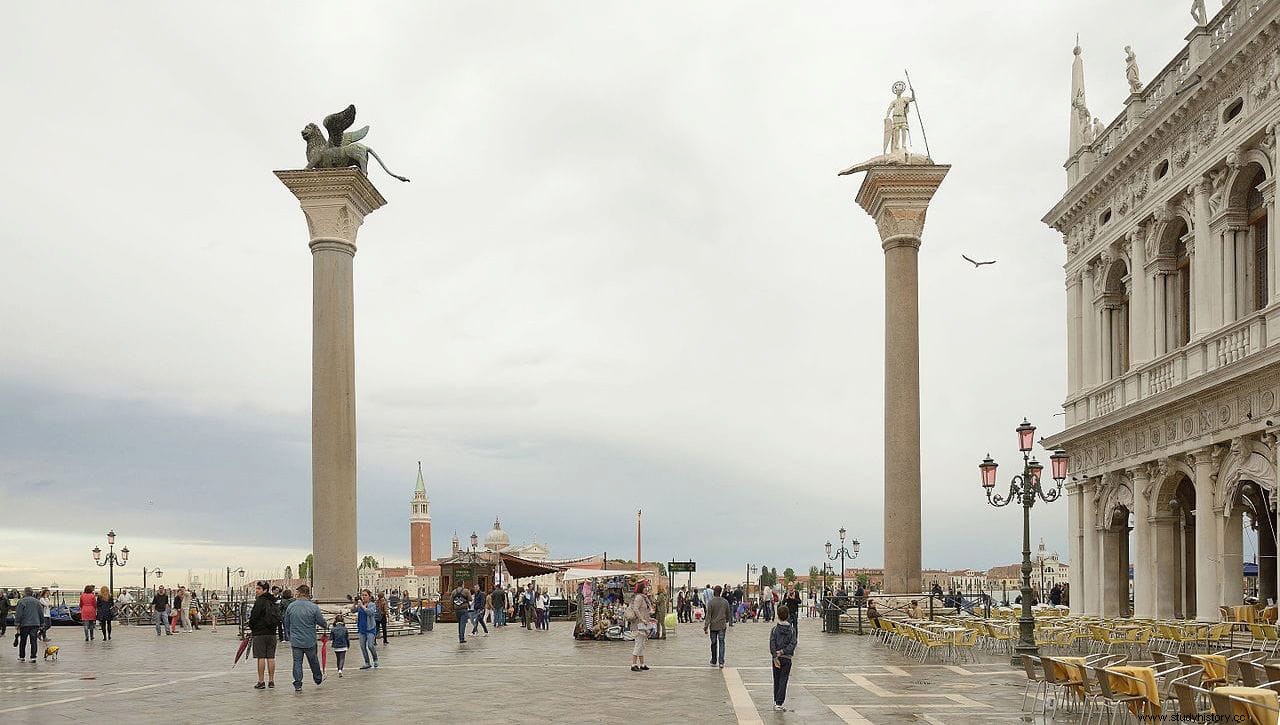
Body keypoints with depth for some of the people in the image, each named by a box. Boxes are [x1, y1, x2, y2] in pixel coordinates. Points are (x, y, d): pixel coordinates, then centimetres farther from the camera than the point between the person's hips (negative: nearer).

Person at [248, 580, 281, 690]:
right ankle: (271, 681, 12)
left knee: (261, 657, -4)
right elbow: (278, 618, 16)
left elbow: (254, 616, -14)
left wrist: (251, 627, 4)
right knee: (271, 657, 9)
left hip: (260, 634, -7)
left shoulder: (260, 601, -12)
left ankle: (261, 682, -3)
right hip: (272, 633, 7)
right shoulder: (274, 603, 13)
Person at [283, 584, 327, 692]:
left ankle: (297, 685, 1)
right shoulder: (314, 607, -12)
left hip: (295, 640, 1)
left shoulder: (291, 606, -3)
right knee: (313, 661, 17)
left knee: (297, 662, 6)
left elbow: (286, 624, 8)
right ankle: (318, 679, 35)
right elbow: (322, 623, -6)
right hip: (310, 641, -1)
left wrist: (290, 636, 22)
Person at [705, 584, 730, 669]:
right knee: (721, 643, 2)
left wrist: (705, 627, -7)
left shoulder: (711, 602, -11)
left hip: (713, 626, -2)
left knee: (714, 644, 10)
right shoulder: (725, 602, 0)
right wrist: (726, 622, 28)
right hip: (722, 626, 2)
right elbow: (727, 614, 11)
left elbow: (708, 616, -11)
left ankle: (714, 661, 19)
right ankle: (721, 662, -7)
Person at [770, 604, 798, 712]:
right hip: (787, 658, -1)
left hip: (776, 658, 1)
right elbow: (793, 643, -11)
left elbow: (772, 643, -11)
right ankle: (779, 703, -9)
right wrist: (783, 651, -14)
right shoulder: (792, 629, -1)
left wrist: (775, 657, -13)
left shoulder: (775, 629, -3)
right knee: (783, 681, 0)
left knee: (776, 681, 15)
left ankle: (776, 701, 22)